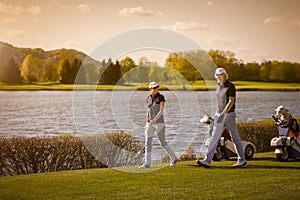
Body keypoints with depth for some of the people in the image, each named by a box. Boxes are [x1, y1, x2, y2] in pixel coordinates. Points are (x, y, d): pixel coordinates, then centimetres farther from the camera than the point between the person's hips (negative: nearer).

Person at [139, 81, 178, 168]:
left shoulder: (161, 97, -8)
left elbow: (161, 111, -17)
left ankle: (174, 158, 24)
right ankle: (147, 163, -4)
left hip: (159, 123, -5)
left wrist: (155, 119, -31)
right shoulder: (149, 98, 9)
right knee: (147, 143, -5)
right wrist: (146, 123, 14)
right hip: (150, 124, 5)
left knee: (163, 143, 5)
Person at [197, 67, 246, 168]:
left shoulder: (230, 86, -12)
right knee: (215, 137, 1)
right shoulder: (219, 86, 11)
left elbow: (231, 101, -20)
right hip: (219, 114, 7)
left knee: (235, 138, 0)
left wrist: (223, 114, -28)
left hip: (229, 114, -7)